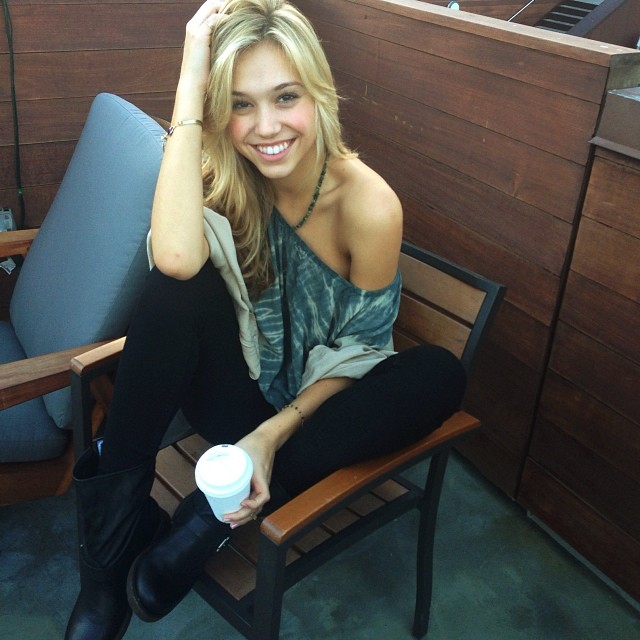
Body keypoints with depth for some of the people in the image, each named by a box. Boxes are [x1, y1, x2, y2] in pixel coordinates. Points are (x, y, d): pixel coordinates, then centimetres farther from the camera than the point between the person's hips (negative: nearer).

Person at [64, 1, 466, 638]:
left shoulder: (369, 204, -19)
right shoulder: (223, 176, -13)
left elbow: (357, 352, -11)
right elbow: (175, 257, -38)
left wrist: (275, 432, -22)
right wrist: (189, 87, -32)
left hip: (310, 404, 0)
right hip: (236, 389, 0)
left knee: (439, 375, -29)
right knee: (182, 280, -28)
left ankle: (214, 516, -24)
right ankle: (115, 518, -21)